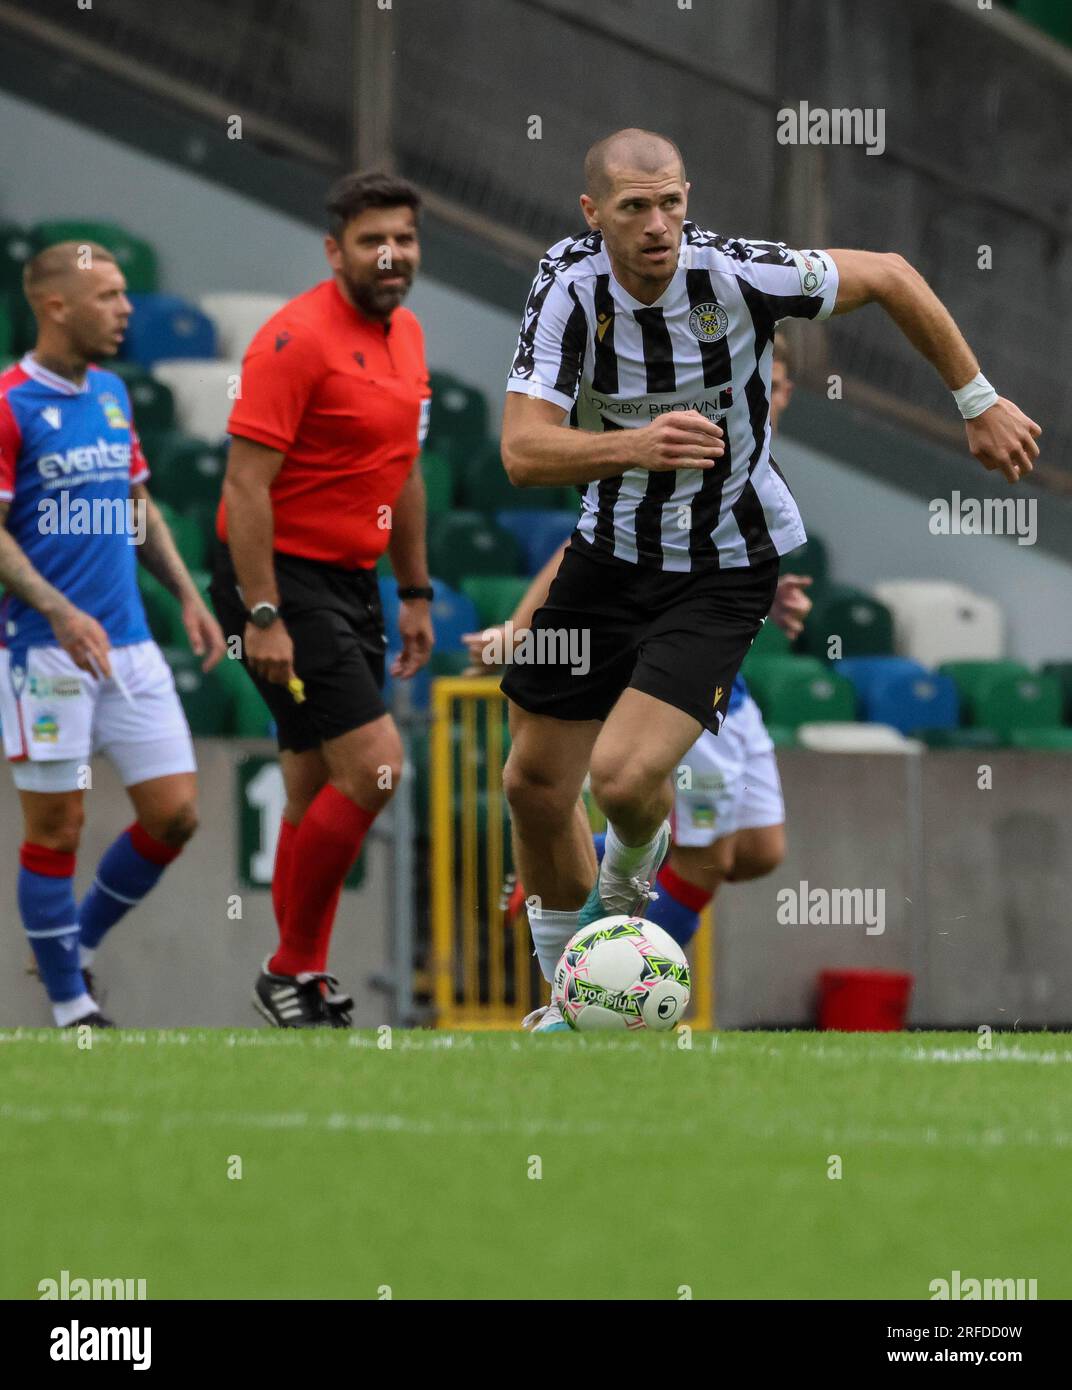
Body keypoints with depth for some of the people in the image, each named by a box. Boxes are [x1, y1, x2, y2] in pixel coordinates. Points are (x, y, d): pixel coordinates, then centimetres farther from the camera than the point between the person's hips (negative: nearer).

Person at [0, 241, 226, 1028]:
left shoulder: (112, 394, 13)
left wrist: (187, 594, 13)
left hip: (130, 644, 7)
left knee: (175, 812, 2)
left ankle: (80, 945, 22)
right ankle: (70, 1002, 10)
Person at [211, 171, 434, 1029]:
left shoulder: (406, 334, 11)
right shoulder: (297, 339, -16)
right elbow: (246, 483, -19)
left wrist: (416, 593, 20)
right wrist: (263, 617, -23)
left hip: (351, 582, 9)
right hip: (282, 578, -9)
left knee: (319, 794, 10)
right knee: (374, 763, -16)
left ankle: (304, 987, 15)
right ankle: (293, 970, -6)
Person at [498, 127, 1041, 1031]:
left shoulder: (738, 275, -23)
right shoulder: (569, 287, -18)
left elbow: (890, 278, -7)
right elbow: (523, 450, -26)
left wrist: (980, 403, -1)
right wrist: (636, 447, -44)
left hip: (726, 567, -3)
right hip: (613, 546, 3)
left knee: (625, 777, -20)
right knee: (535, 785, 8)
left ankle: (635, 865, 20)